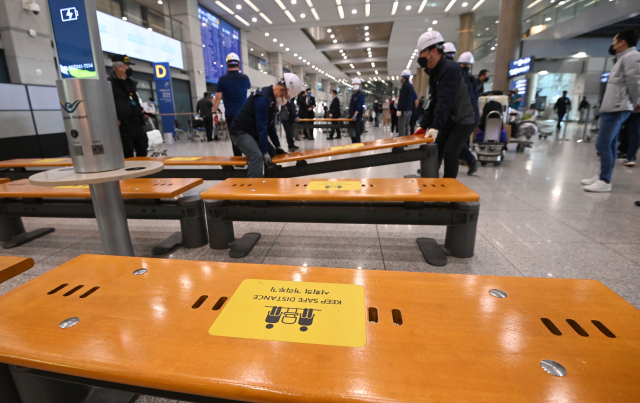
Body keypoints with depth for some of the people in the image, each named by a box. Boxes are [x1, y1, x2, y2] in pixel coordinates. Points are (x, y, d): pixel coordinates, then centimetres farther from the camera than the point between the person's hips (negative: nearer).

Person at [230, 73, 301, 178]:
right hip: (240, 131, -10)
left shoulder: (272, 98, 6)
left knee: (272, 154, 12)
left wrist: (278, 146, 12)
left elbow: (271, 125, 11)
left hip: (253, 132, 10)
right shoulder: (263, 98, -25)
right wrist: (265, 153, -25)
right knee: (257, 156, -29)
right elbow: (262, 127, -27)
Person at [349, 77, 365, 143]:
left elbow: (359, 106, -18)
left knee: (357, 131, -9)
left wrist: (355, 115, -26)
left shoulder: (361, 94, -8)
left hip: (357, 116, -8)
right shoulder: (353, 94, 17)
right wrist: (350, 115, 15)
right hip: (352, 116, 8)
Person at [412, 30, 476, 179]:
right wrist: (424, 125, 2)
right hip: (448, 121, 9)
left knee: (450, 153, -14)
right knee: (435, 151, 9)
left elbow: (445, 101, -29)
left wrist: (435, 126, -33)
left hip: (464, 121, -9)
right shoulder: (434, 72, 7)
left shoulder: (450, 69, -22)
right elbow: (433, 101, 7)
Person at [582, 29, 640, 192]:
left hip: (617, 109, -11)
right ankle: (602, 176, 17)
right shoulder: (623, 58, 23)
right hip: (612, 108, 11)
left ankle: (605, 181, -12)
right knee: (609, 144, 11)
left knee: (602, 144, -14)